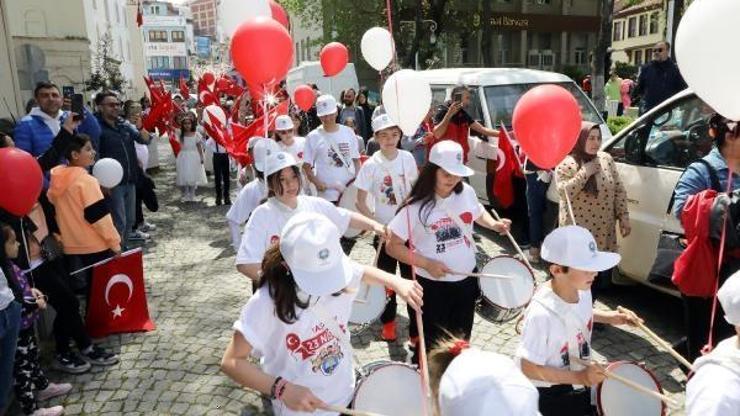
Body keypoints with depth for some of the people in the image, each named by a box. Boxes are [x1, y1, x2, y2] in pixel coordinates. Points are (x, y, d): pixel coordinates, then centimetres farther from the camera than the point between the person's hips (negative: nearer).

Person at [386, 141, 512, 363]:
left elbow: (478, 213, 18)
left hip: (467, 280, 5)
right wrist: (427, 264, -24)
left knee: (461, 340, 23)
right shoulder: (415, 206, -20)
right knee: (432, 343, 10)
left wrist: (494, 224, -4)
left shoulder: (466, 192, -5)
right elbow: (393, 246, -16)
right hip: (432, 285, -5)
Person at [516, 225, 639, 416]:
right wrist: (579, 377, -29)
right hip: (552, 397, -7)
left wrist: (607, 317, -3)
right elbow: (529, 368, -28)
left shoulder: (582, 291, -13)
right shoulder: (541, 315, -35)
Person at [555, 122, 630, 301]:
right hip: (578, 230, -5)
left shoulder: (606, 159, 5)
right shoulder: (566, 163, -8)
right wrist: (585, 172, -21)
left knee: (602, 274, 11)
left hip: (604, 230, 5)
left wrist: (624, 216, 1)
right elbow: (564, 192, -20)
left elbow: (619, 190, 8)